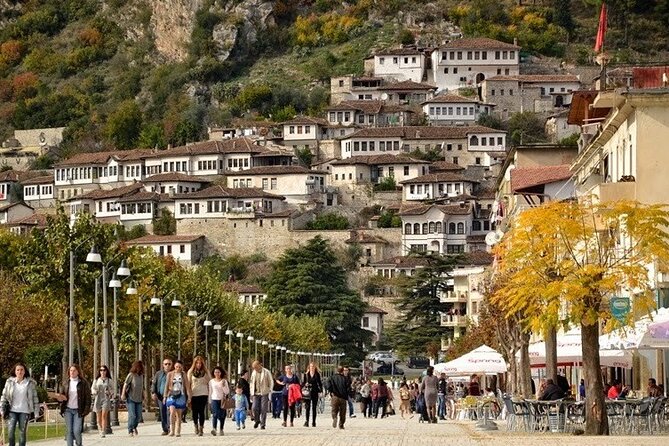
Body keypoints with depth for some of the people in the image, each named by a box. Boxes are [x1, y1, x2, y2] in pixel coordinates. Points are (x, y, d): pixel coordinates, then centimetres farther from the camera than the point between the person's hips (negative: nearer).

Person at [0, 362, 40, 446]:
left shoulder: (30, 383, -1)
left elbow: (35, 397, 3)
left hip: (24, 411, 0)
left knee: (22, 432, 2)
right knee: (11, 431, -11)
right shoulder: (9, 382, 0)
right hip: (12, 411, 0)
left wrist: (36, 411, 0)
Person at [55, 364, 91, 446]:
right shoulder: (66, 383, 9)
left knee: (76, 431, -9)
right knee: (69, 431, 0)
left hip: (78, 411, -3)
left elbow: (88, 397, -2)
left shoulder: (83, 383, -2)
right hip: (68, 410, 3)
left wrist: (86, 410, -10)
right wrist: (60, 398, -7)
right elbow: (63, 396, 17)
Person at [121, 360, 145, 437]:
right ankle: (130, 430, 2)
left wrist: (143, 395, 23)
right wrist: (123, 394, -18)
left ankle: (134, 427, 32)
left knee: (138, 415, 7)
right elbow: (125, 384, -11)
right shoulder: (131, 375, -8)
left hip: (138, 399, 5)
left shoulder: (141, 375, 9)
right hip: (130, 398, -5)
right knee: (132, 415, -9)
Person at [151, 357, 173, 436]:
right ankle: (165, 430, 8)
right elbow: (153, 383, 11)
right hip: (160, 396, 3)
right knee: (163, 414, 3)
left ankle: (170, 428, -17)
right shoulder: (158, 374, 13)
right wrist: (153, 393, -4)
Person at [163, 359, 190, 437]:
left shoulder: (184, 375, 7)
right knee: (172, 412, -18)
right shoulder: (170, 374, 5)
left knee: (179, 414, 3)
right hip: (172, 395, -1)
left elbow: (187, 386, 7)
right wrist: (165, 396, 6)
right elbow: (166, 386, 8)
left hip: (181, 396, 1)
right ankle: (172, 430, -16)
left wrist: (189, 396, 0)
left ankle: (178, 431, 7)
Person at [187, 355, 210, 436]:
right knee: (195, 411, 4)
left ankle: (201, 429, -3)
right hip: (194, 394, 1)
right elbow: (188, 384, 7)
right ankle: (196, 426, 25)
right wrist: (189, 395, 2)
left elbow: (210, 383, 9)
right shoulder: (190, 371, 5)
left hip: (203, 394, -1)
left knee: (201, 411, -7)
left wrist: (210, 393, 3)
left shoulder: (206, 371, 6)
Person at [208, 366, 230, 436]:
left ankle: (221, 430, 19)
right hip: (214, 399, -1)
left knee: (222, 416, 5)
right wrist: (210, 401, 13)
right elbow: (210, 392, 13)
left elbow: (227, 392, -1)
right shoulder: (211, 381, 7)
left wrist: (223, 386, -17)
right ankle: (214, 429, -31)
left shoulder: (224, 381, 3)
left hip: (222, 400, 1)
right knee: (215, 414, -18)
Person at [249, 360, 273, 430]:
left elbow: (270, 382, 0)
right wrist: (252, 391, 10)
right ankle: (257, 420, 18)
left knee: (263, 409, -5)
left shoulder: (267, 372, -4)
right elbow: (251, 383, 19)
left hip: (264, 393, -4)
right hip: (256, 394, 4)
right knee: (255, 408, -6)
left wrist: (269, 391, -6)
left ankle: (262, 424, 3)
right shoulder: (254, 373, 10)